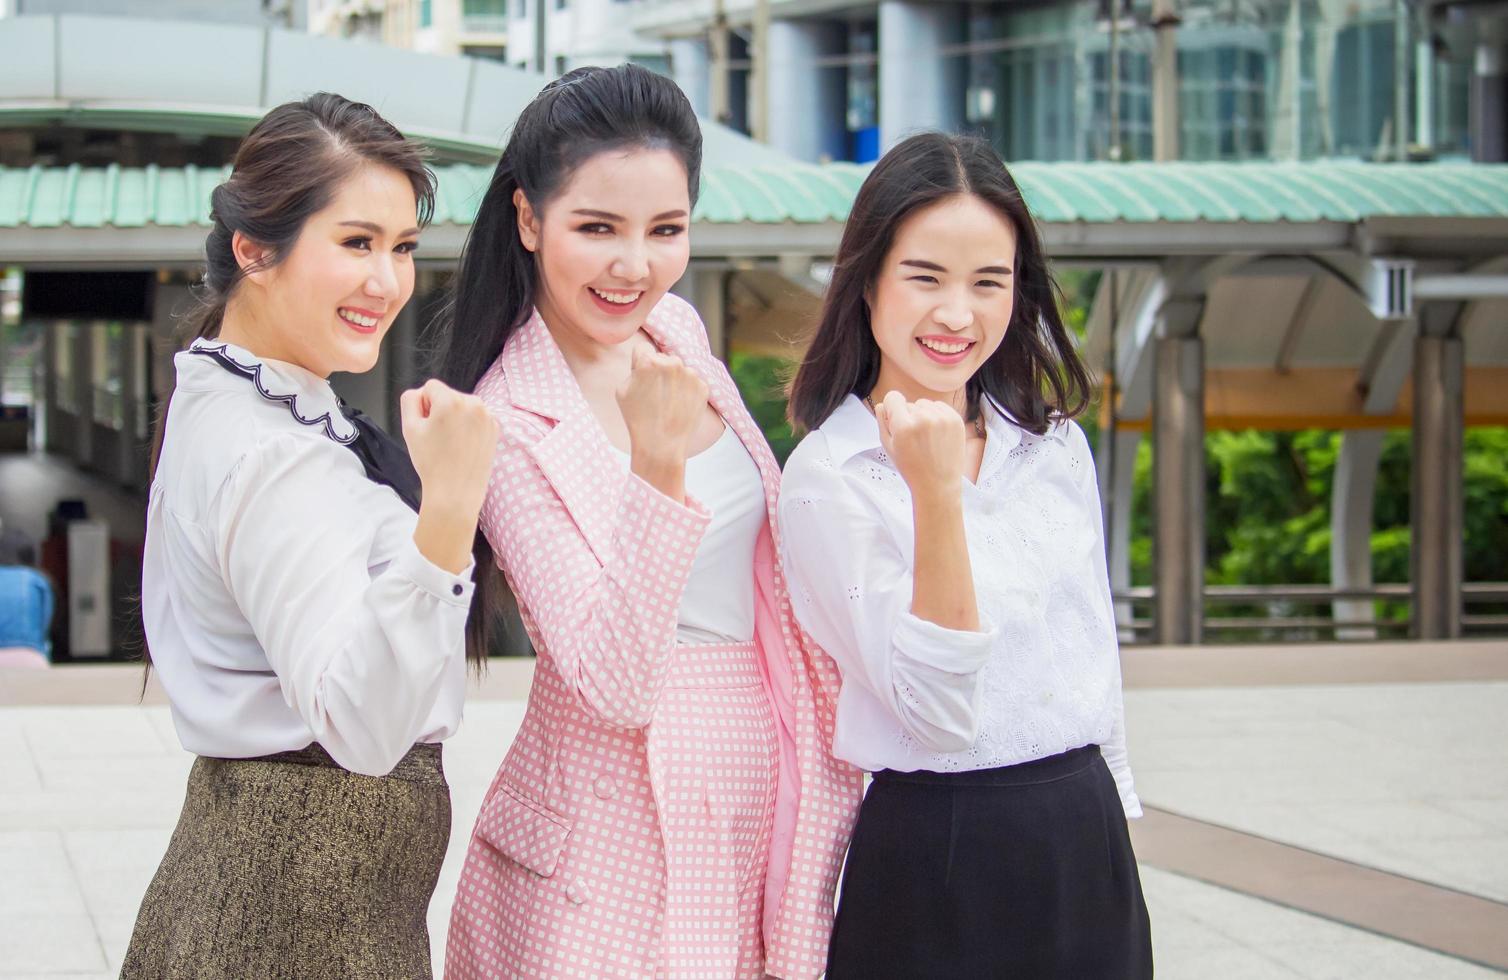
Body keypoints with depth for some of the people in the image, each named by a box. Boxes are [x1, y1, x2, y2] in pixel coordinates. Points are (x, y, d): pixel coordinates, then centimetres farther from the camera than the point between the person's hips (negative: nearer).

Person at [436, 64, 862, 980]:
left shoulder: (679, 331, 3)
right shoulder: (510, 425, -18)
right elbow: (615, 684, -25)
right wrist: (657, 465, -35)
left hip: (758, 806, 7)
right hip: (617, 829, -6)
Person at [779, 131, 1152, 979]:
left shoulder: (1057, 446, 6)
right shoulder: (828, 478, -11)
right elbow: (937, 711, -19)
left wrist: (1103, 808, 17)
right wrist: (936, 494, -27)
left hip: (1089, 849, 5)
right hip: (934, 865, -5)